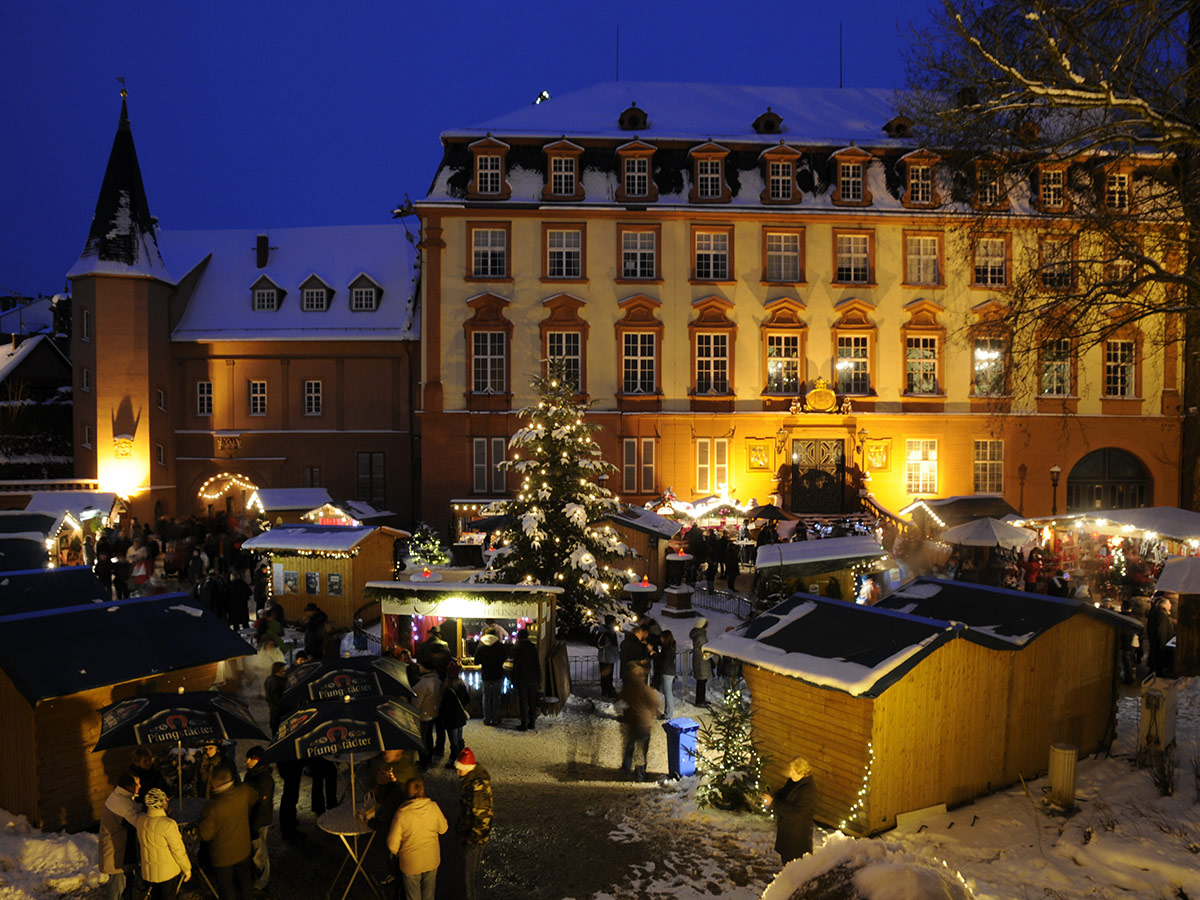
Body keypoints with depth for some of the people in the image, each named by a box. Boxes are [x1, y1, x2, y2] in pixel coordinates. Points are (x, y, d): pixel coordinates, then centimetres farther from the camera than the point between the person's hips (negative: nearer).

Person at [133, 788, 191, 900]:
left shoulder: (139, 819, -10)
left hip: (148, 873, 5)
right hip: (169, 873, -5)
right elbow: (178, 850, -18)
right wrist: (187, 868, -6)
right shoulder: (168, 825, -27)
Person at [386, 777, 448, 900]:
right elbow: (443, 829, -2)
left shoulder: (402, 814, -24)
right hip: (432, 861, 2)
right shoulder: (433, 807, -17)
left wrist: (396, 853, 5)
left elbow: (392, 844, -16)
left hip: (411, 863, -2)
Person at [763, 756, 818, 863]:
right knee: (785, 856, 26)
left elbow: (796, 812, -31)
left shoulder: (809, 790, -30)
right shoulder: (793, 781, -4)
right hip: (785, 826, 9)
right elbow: (783, 792, 16)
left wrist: (773, 803, -28)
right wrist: (773, 796, -7)